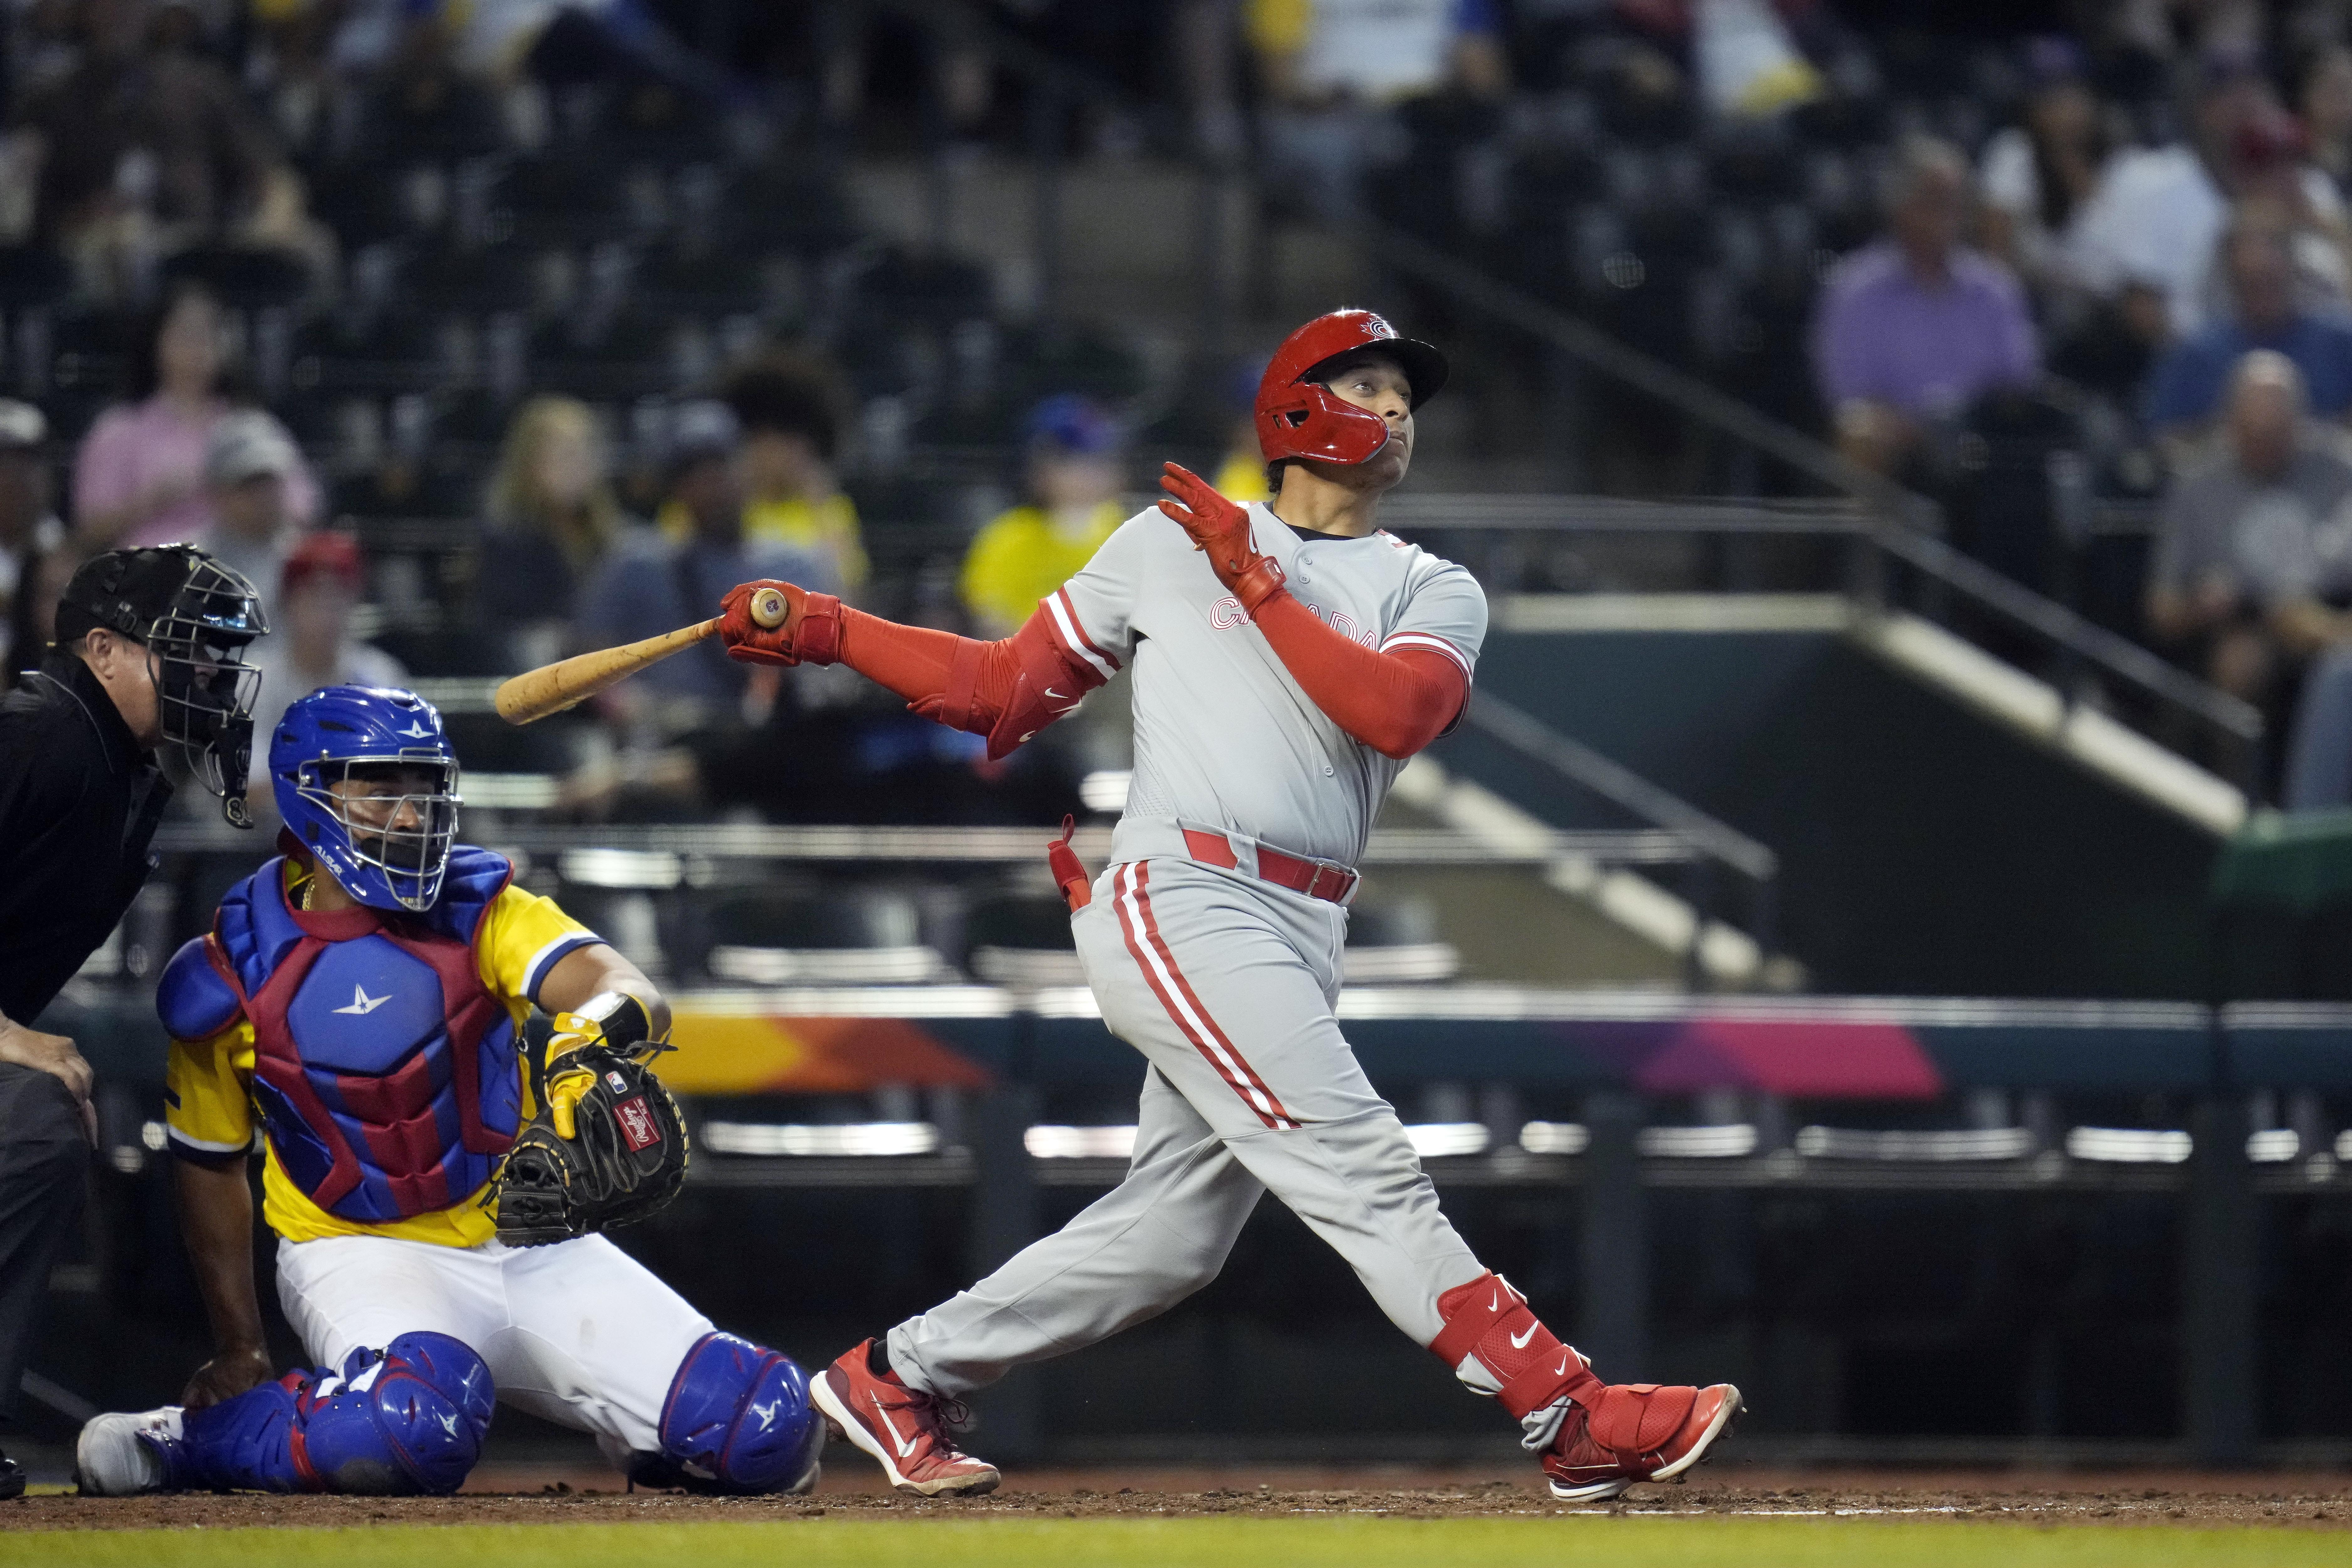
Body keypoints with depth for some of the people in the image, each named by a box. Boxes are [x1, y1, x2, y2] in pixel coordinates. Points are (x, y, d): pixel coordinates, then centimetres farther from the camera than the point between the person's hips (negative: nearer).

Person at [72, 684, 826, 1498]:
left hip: (533, 1249, 3)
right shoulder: (233, 978, -4)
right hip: (363, 1253, -3)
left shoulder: (479, 909, -2)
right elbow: (210, 1166, 10)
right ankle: (187, 1442, -14)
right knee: (421, 1419, -39)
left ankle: (640, 1429, 24)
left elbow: (637, 998, -20)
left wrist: (604, 1023, -45)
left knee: (768, 1432, -11)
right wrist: (239, 1355, 10)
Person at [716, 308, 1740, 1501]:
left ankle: (897, 1378, 21)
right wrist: (824, 633, 9)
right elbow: (1008, 689, 16)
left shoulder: (1435, 594, 15)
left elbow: (1396, 713, -7)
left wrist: (1258, 584, -8)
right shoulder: (1169, 544, 11)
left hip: (1299, 942, 5)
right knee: (1362, 1169, -16)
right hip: (1179, 903, -5)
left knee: (1172, 1234, 6)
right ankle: (1572, 1420, -23)